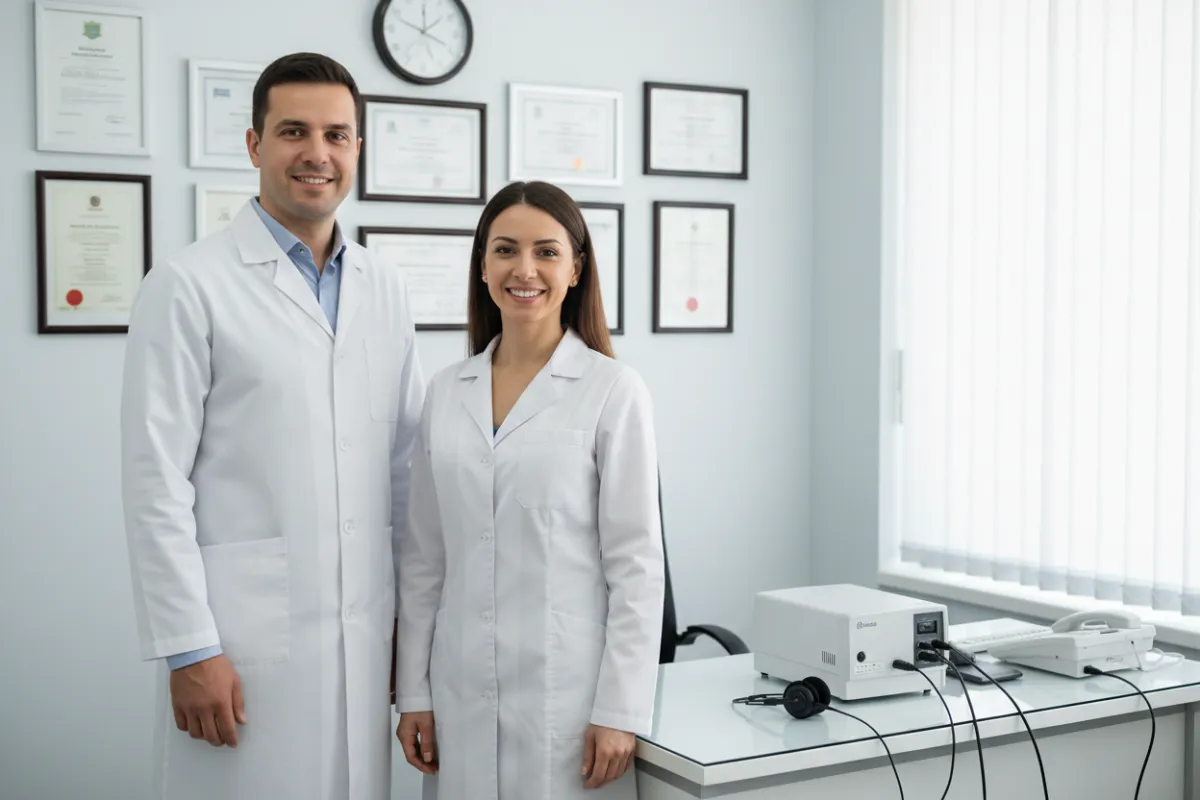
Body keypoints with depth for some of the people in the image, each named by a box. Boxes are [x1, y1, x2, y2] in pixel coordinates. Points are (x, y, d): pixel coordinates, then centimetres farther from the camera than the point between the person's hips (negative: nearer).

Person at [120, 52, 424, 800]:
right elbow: (157, 480, -9)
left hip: (365, 634, 5)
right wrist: (189, 649, -11)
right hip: (243, 634, -4)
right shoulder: (189, 285, -6)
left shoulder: (386, 291, 10)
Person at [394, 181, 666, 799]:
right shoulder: (447, 392, 8)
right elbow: (424, 556, 11)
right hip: (462, 694, 4)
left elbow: (636, 562, -6)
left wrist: (619, 710, -10)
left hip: (567, 695, -4)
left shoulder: (614, 391, -5)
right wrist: (413, 691, 8)